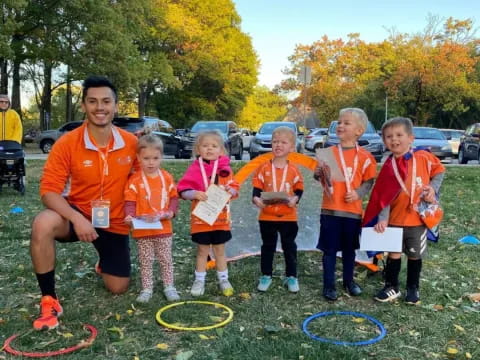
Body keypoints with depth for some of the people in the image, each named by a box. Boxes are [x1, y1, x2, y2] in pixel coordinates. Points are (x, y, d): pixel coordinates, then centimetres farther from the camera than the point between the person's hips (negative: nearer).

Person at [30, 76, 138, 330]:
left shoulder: (132, 143, -12)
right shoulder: (67, 143, -19)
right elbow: (49, 191, -20)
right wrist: (77, 219, -36)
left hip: (115, 223, 2)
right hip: (78, 215, -2)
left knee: (118, 288, 6)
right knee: (42, 224, -37)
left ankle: (105, 265, 45)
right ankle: (49, 300, -19)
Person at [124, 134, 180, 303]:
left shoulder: (167, 177, 0)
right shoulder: (134, 180, -8)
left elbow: (174, 197, 6)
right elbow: (130, 202, -9)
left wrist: (171, 212, -10)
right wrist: (129, 215, -27)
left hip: (164, 227, 2)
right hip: (143, 229, -2)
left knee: (166, 259, 12)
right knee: (145, 261, 10)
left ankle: (169, 287, 24)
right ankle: (147, 289, 22)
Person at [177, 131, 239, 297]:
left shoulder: (224, 168, 0)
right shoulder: (195, 168, -6)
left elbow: (235, 188, 4)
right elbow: (183, 190, -9)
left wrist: (230, 190, -17)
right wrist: (194, 193, -28)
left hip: (221, 218, 1)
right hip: (201, 218, -1)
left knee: (220, 250, 14)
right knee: (202, 251, 10)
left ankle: (223, 280, 27)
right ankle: (199, 281, 24)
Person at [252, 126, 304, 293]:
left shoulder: (293, 169, -3)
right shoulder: (264, 168, -3)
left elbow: (299, 189, 2)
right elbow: (257, 187, -2)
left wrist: (295, 199, -18)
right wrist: (256, 198, -22)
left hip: (288, 217, 0)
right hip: (267, 216, 0)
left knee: (289, 247, 10)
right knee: (268, 247, 12)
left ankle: (291, 276, 24)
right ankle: (266, 275, 25)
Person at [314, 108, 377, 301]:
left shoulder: (364, 156, -2)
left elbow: (369, 181, 3)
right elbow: (319, 176, 6)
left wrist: (358, 193, -14)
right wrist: (319, 172, -16)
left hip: (352, 210, 0)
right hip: (330, 209, 0)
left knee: (349, 249, 15)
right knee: (330, 249, 5)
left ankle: (349, 281, 34)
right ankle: (329, 285, 17)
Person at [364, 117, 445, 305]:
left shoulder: (423, 157, -10)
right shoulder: (388, 167, -7)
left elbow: (439, 171, 8)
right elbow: (384, 196, -7)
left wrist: (433, 189, -6)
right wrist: (382, 219, -16)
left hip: (418, 219, 0)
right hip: (395, 219, 1)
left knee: (414, 255, 13)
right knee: (394, 253, 9)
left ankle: (413, 288, 30)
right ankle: (391, 287, 24)